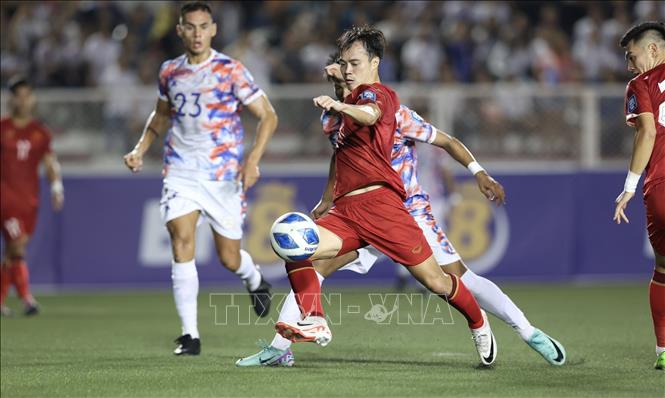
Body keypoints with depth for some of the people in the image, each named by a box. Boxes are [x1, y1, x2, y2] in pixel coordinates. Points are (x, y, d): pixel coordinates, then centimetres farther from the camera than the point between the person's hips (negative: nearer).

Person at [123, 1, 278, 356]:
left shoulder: (230, 71, -7)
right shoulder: (169, 72, 6)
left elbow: (268, 116, -7)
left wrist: (253, 159, -20)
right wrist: (140, 149, 11)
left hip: (223, 175, -2)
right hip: (181, 171, 2)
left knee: (229, 258, 3)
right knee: (182, 241, -18)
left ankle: (256, 282, 42)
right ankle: (189, 335, -14)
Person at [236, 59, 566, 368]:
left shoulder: (397, 116, -18)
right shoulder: (332, 121, -2)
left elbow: (446, 141, -11)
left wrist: (478, 172, -24)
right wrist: (328, 201, 22)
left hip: (411, 211, -5)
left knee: (459, 277, -14)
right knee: (312, 266, -11)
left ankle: (531, 335, -7)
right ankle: (279, 348, -4)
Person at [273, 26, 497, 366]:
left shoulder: (377, 92, 1)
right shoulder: (354, 98, 27)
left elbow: (370, 114, -30)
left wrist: (340, 106, -46)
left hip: (378, 200, -8)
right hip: (345, 210, 8)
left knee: (434, 280, -5)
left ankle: (478, 323, 20)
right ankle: (315, 323, -29)